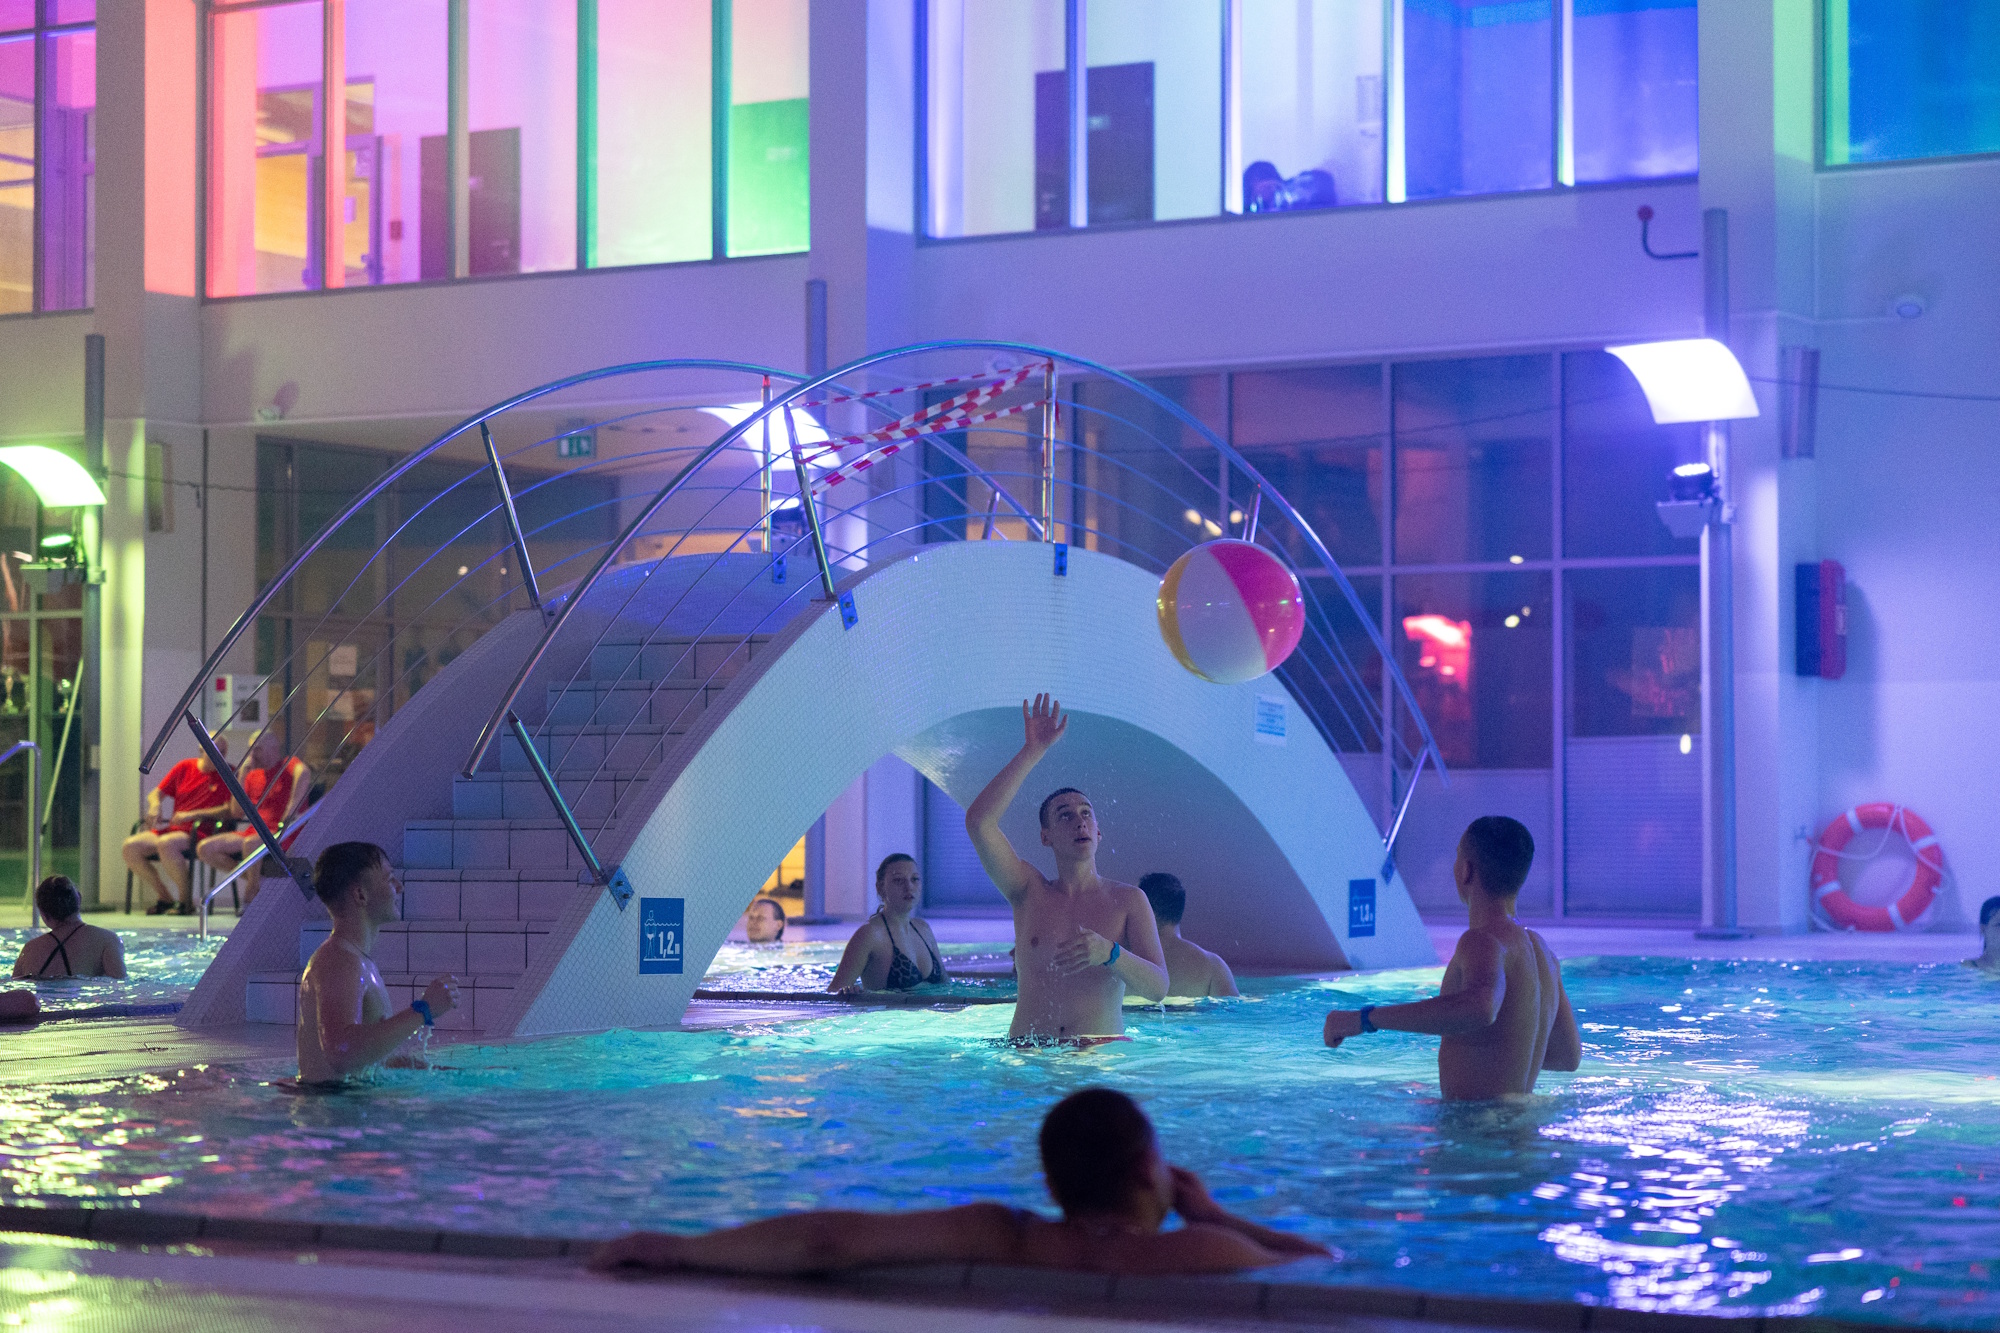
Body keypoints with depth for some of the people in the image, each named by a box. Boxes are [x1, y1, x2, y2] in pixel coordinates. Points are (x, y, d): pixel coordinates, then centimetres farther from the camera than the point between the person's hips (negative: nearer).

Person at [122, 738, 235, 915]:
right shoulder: (184, 767, 16)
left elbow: (230, 810, -12)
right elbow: (156, 794, 21)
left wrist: (191, 815, -17)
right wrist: (155, 805, -4)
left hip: (202, 833, -6)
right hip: (173, 828, 6)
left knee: (165, 844, -35)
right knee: (131, 846, -15)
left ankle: (186, 900, -20)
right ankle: (165, 898, -4)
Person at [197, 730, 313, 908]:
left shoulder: (289, 764, 1)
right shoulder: (253, 775, 20)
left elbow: (303, 773, -24)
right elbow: (236, 814, 13)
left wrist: (289, 814, -29)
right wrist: (242, 776, 7)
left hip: (281, 835, -8)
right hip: (254, 832, 8)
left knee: (251, 843, -40)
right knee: (204, 848, -9)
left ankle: (250, 898, -22)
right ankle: (254, 879, -7)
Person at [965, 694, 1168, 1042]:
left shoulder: (1129, 900, 9)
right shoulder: (1029, 891, 11)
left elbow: (1158, 988, 0)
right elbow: (978, 820, -3)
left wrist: (1109, 954, -19)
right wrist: (1032, 752, -3)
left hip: (1103, 1053, -1)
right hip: (1028, 1058, 1)